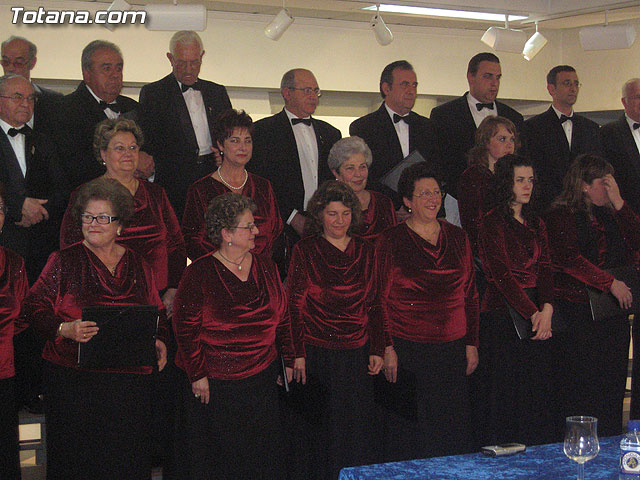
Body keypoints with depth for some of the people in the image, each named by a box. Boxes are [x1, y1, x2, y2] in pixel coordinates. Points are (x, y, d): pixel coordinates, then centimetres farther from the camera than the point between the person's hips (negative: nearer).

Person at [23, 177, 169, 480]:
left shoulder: (138, 265, 12)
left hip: (130, 381, 3)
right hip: (74, 378, -3)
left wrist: (159, 341, 0)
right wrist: (65, 330, -20)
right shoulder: (64, 262, 2)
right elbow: (34, 307, -3)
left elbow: (158, 313, 20)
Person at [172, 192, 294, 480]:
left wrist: (288, 360, 11)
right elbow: (185, 326, -8)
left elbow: (282, 317, 14)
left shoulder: (266, 268, 8)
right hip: (214, 383, -4)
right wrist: (197, 374, -11)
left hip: (262, 378, 4)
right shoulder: (199, 273, -7)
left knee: (262, 455, 8)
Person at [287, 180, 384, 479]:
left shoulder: (365, 252, 8)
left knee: (357, 427, 7)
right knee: (319, 428, 5)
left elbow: (374, 305, 10)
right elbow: (295, 306, -5)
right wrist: (298, 354, -11)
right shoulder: (305, 250, -2)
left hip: (357, 354, 3)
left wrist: (377, 350, 4)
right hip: (317, 353, -3)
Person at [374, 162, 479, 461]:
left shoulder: (458, 238, 11)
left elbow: (470, 295, 13)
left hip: (452, 350, 4)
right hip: (406, 350, -3)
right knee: (407, 428, 1)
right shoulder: (391, 240, -1)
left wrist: (471, 344, 8)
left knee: (452, 429, 6)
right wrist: (387, 348, -10)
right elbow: (381, 298, -3)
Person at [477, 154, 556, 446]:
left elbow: (544, 269, 6)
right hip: (502, 316, -6)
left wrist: (547, 309, -12)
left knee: (539, 389, 7)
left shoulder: (537, 225, 16)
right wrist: (534, 313, -20)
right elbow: (501, 275, -14)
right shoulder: (492, 223, -5)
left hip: (538, 316, 6)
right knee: (505, 392, -3)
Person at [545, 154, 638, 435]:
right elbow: (569, 258, -17)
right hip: (580, 313, -7)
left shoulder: (609, 214, 16)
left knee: (613, 385, 9)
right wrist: (610, 283, -18)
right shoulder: (562, 215, -6)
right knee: (581, 383, -5)